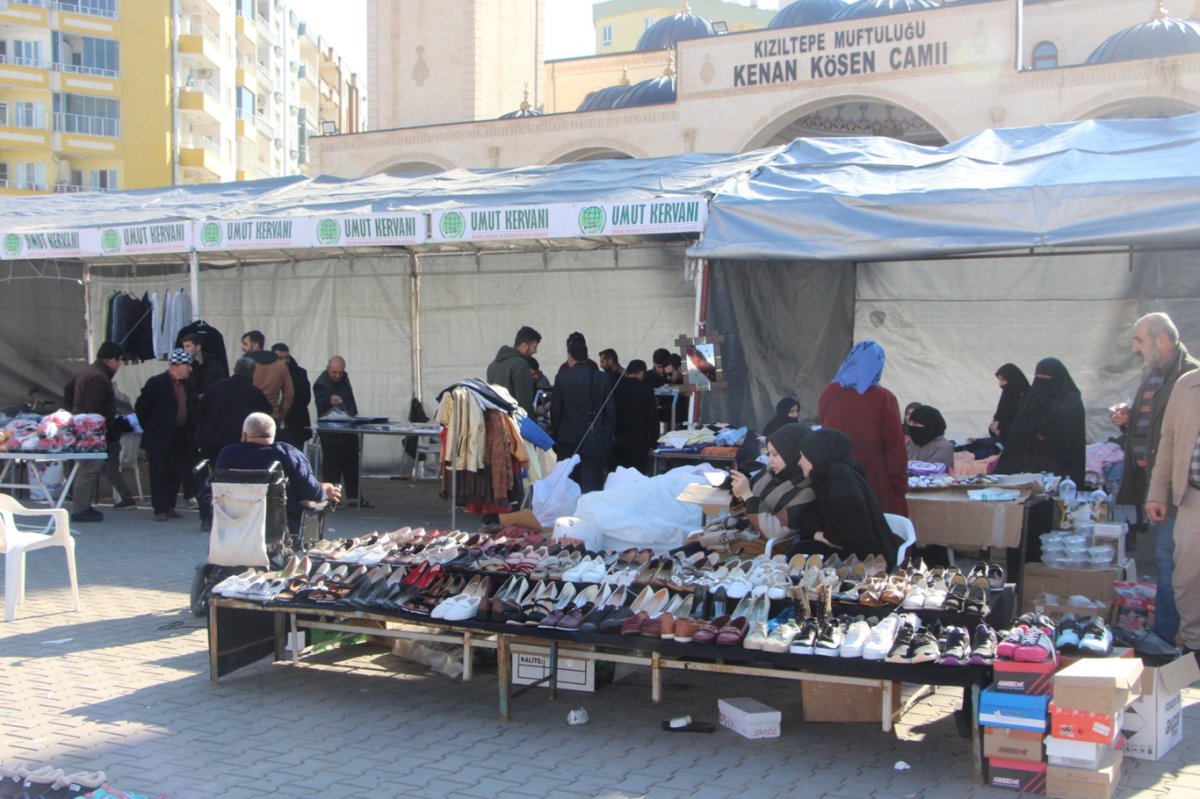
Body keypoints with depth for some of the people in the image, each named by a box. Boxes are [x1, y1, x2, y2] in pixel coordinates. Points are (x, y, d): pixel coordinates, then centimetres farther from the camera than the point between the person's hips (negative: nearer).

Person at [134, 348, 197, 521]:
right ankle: (160, 509, 1)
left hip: (179, 437, 7)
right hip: (160, 438, -7)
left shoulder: (185, 385, 10)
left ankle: (169, 506, 19)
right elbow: (140, 406, -7)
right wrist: (149, 427, -1)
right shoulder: (157, 383, -10)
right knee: (159, 473, -3)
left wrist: (187, 427, 12)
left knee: (177, 474, 8)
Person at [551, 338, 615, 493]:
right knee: (592, 484, 2)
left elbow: (555, 410, -1)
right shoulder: (602, 378, -2)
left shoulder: (562, 378, -5)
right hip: (595, 440, 1)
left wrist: (554, 435, 11)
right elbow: (610, 410, -1)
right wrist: (608, 435, 8)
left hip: (568, 439, -1)